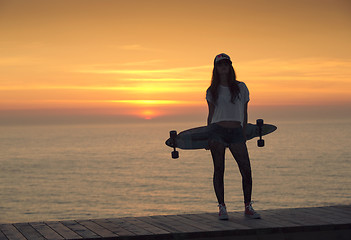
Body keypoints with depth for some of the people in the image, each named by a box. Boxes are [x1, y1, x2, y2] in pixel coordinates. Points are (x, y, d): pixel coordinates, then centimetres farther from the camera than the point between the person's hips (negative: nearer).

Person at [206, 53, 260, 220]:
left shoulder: (241, 87, 11)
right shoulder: (212, 91, 10)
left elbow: (244, 113, 14)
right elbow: (210, 115, 14)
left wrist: (243, 134, 11)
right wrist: (209, 137, 9)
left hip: (236, 132, 0)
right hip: (217, 131, 0)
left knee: (246, 170, -7)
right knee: (219, 170, -2)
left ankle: (248, 207, 5)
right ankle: (222, 208, 5)